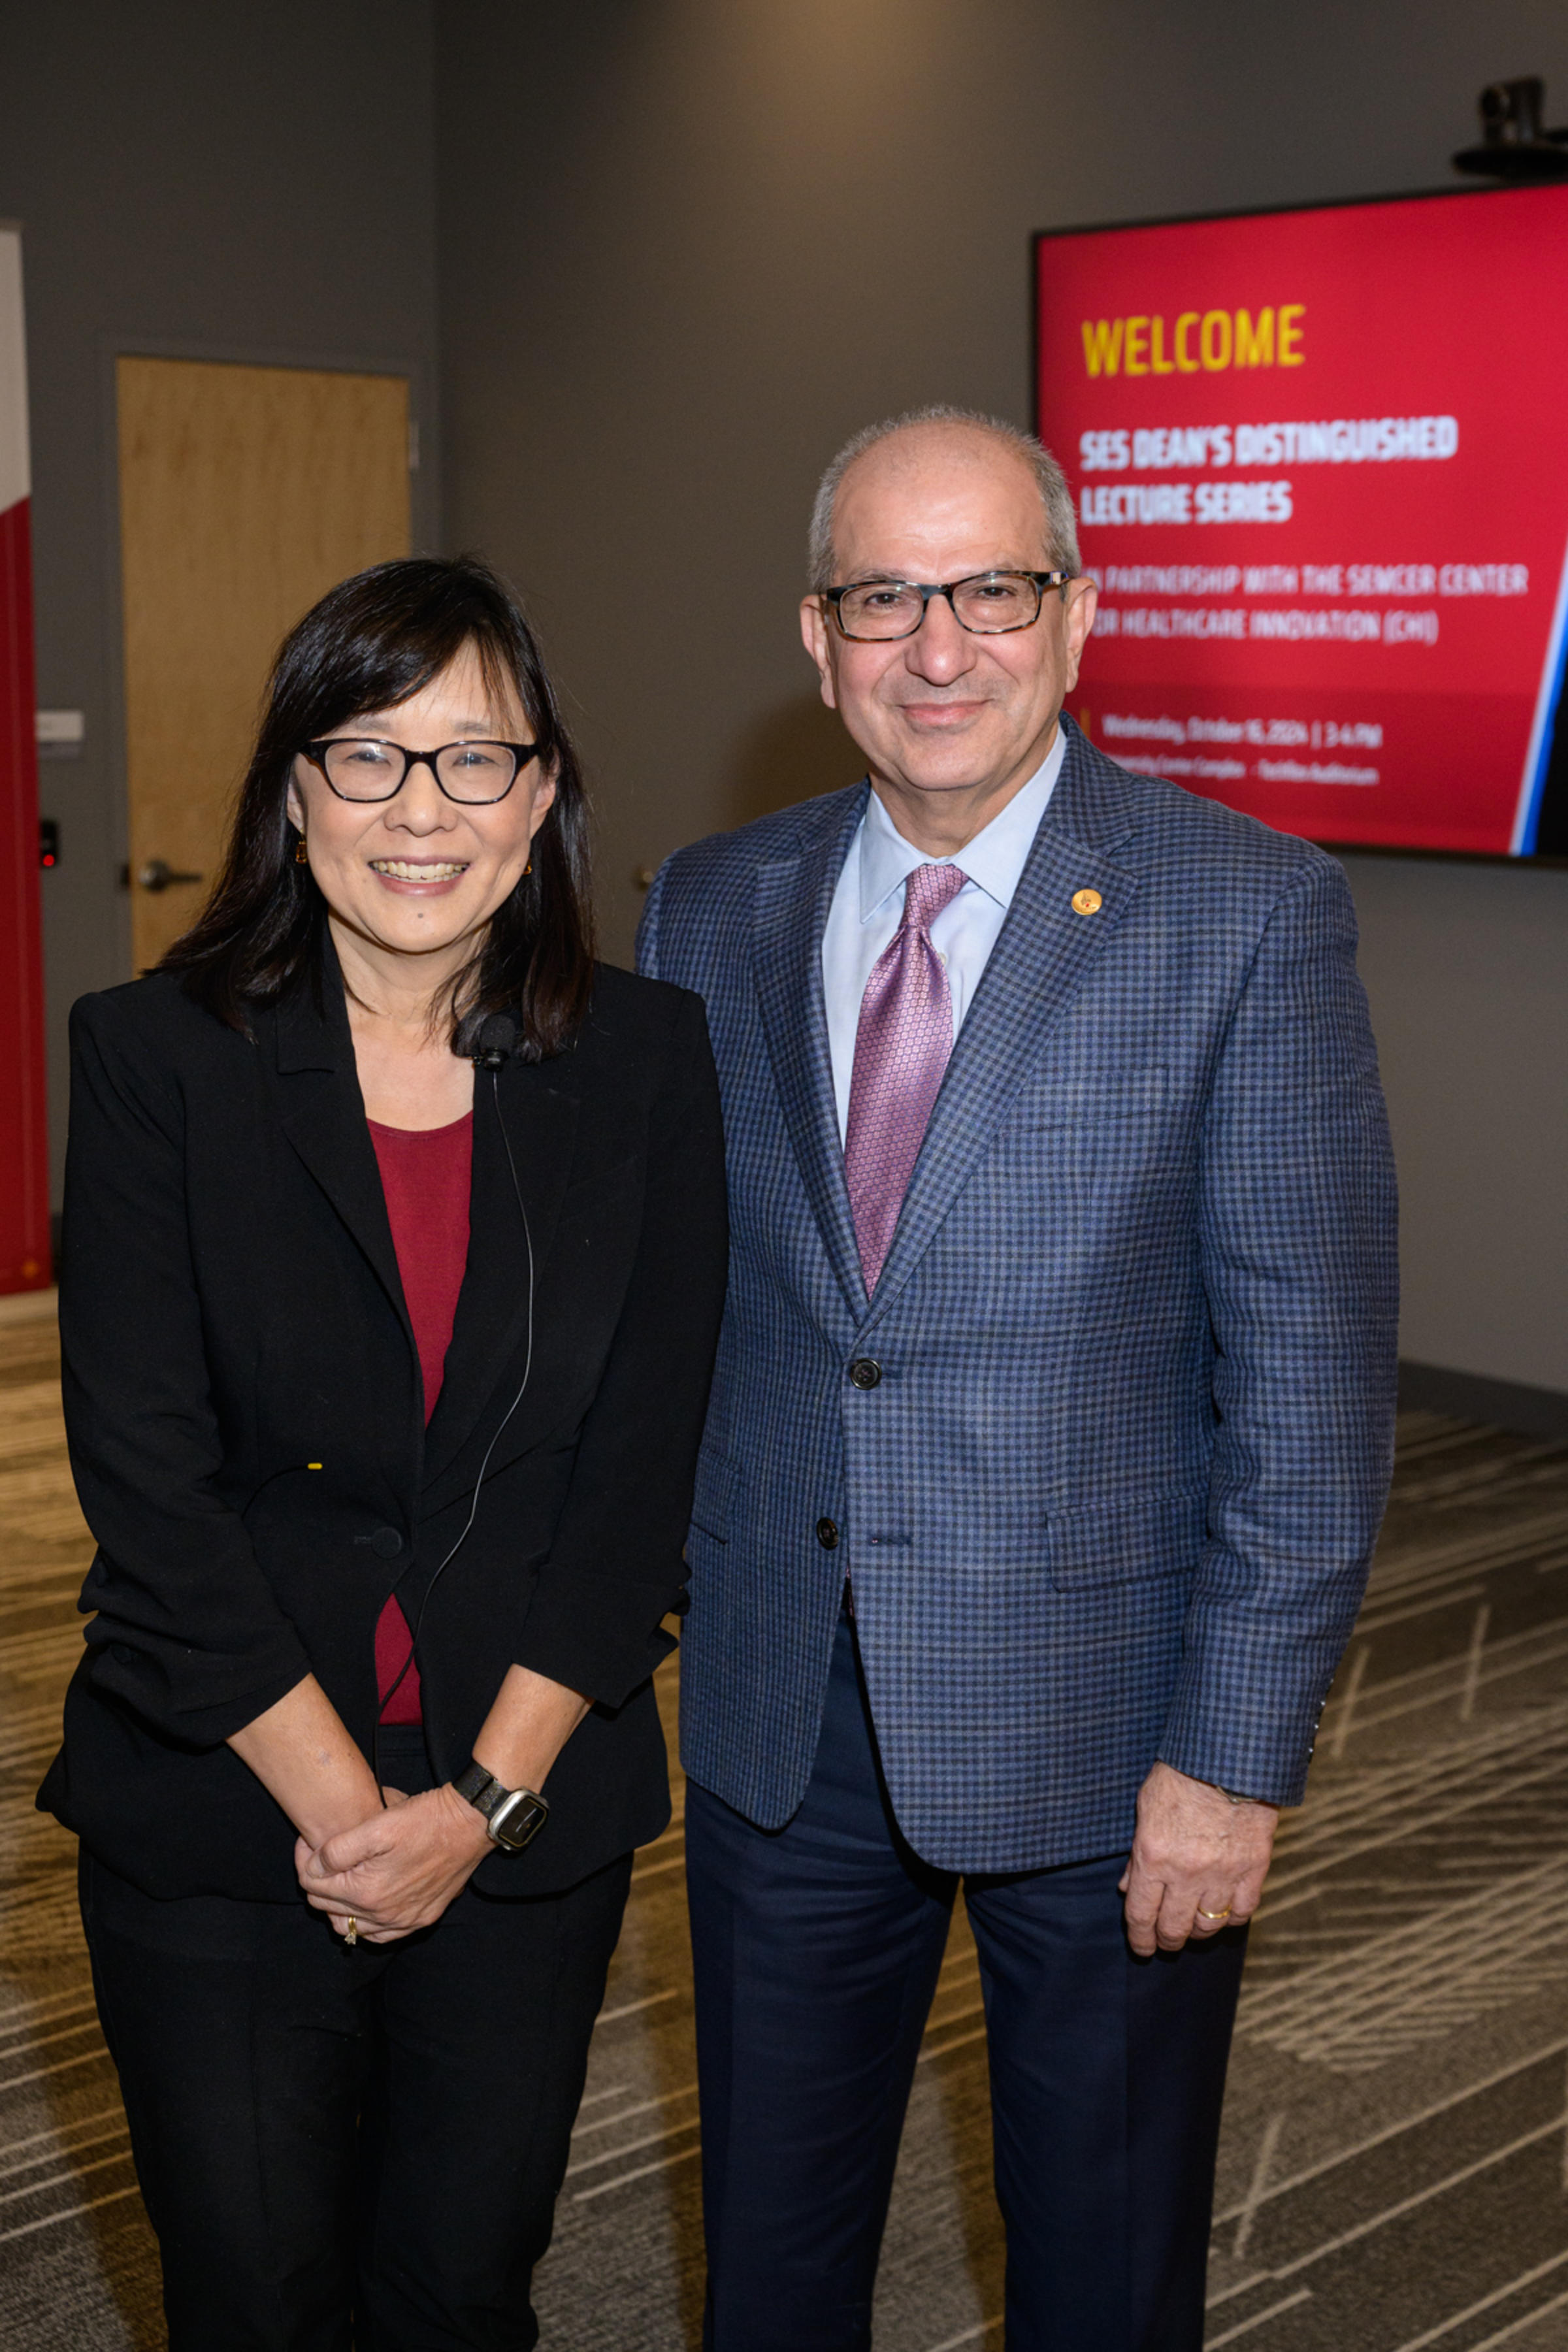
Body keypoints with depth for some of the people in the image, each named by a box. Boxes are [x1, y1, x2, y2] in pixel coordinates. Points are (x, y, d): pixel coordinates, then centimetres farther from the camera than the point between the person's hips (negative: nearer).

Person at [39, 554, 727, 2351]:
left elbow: (642, 1471, -2)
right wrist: (340, 1800, -12)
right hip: (220, 1817, -1)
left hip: (530, 1818, 2)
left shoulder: (646, 1064, -2)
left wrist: (485, 1799, -8)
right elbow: (144, 1476, -10)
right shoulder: (159, 1055, -7)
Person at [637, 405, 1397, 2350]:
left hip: (1101, 1720, -3)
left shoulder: (1247, 912, -11)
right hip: (779, 1711, 4)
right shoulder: (713, 910, 1)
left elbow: (1310, 1371, -12)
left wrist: (1238, 1752, -14)